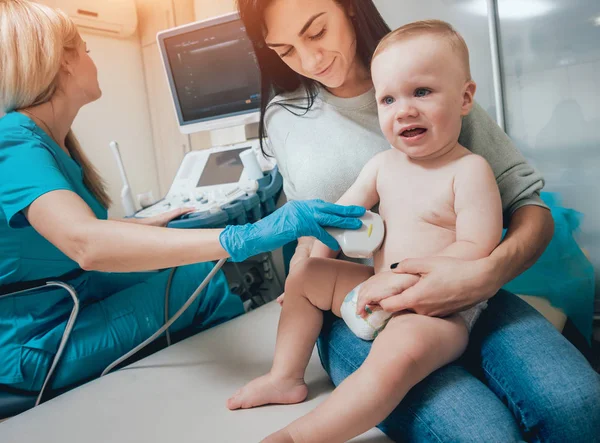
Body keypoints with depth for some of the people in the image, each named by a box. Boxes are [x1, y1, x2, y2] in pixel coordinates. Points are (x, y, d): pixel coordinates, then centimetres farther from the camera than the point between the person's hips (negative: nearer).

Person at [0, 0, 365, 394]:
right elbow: (85, 242, -42)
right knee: (200, 278, -9)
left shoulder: (50, 140, 4)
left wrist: (153, 224, 11)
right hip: (37, 347, -9)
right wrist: (241, 238, -49)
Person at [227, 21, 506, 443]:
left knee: (400, 352, -38)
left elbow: (476, 249, -22)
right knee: (302, 278, 13)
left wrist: (402, 278, -25)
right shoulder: (383, 164, 5)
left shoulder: (469, 170, -15)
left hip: (439, 309, -7)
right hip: (380, 290, 8)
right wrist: (311, 261, 1)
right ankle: (286, 377, 14)